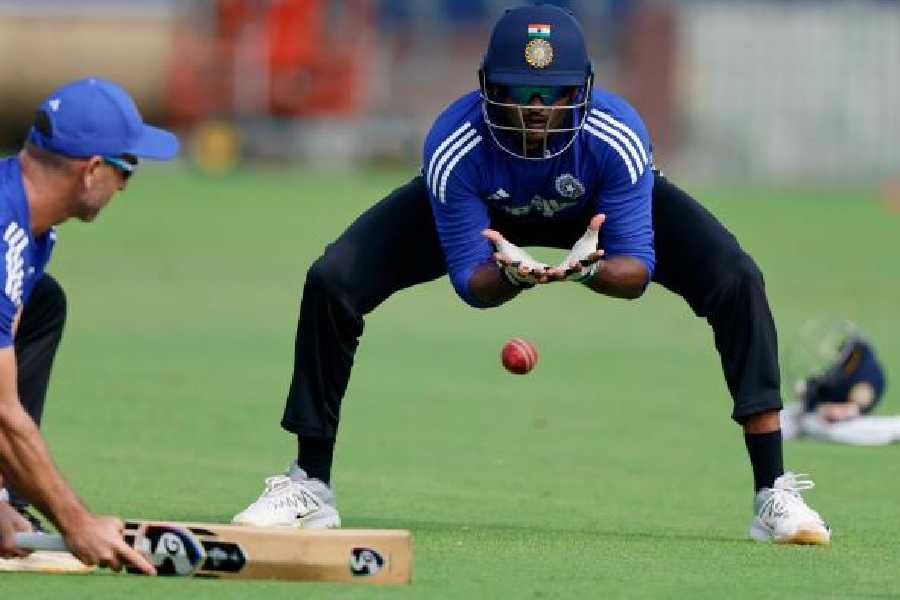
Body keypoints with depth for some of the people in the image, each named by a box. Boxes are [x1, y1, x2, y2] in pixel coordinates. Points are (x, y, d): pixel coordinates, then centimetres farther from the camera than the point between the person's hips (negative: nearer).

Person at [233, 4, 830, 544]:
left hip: (597, 213, 0)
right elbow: (471, 279, -29)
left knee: (736, 280, -24)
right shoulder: (453, 148, -38)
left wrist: (589, 269, -58)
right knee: (331, 283, -19)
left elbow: (637, 267, -34)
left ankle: (774, 491, -16)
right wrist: (514, 276, -54)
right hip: (492, 219, 0)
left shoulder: (617, 137, -38)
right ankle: (310, 488, -1)